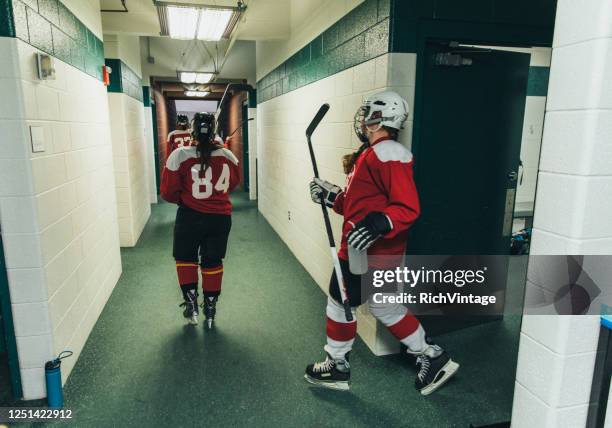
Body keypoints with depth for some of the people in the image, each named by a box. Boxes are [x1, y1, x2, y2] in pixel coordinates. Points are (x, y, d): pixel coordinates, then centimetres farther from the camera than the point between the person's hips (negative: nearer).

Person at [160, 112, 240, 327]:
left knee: (185, 257, 22)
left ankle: (191, 302, 20)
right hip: (221, 217, 2)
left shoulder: (179, 156, -15)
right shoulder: (227, 156, -6)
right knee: (213, 262, 16)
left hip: (190, 217, -2)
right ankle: (210, 309, 26)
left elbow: (168, 192, -9)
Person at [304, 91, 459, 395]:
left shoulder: (387, 154, -18)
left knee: (341, 303, 8)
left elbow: (408, 208, -25)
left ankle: (336, 367, 30)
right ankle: (432, 358, 32)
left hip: (369, 253, -10)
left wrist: (377, 225, -38)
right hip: (364, 249, 10)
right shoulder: (371, 153, 14)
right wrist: (331, 196, 14)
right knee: (384, 306, 20)